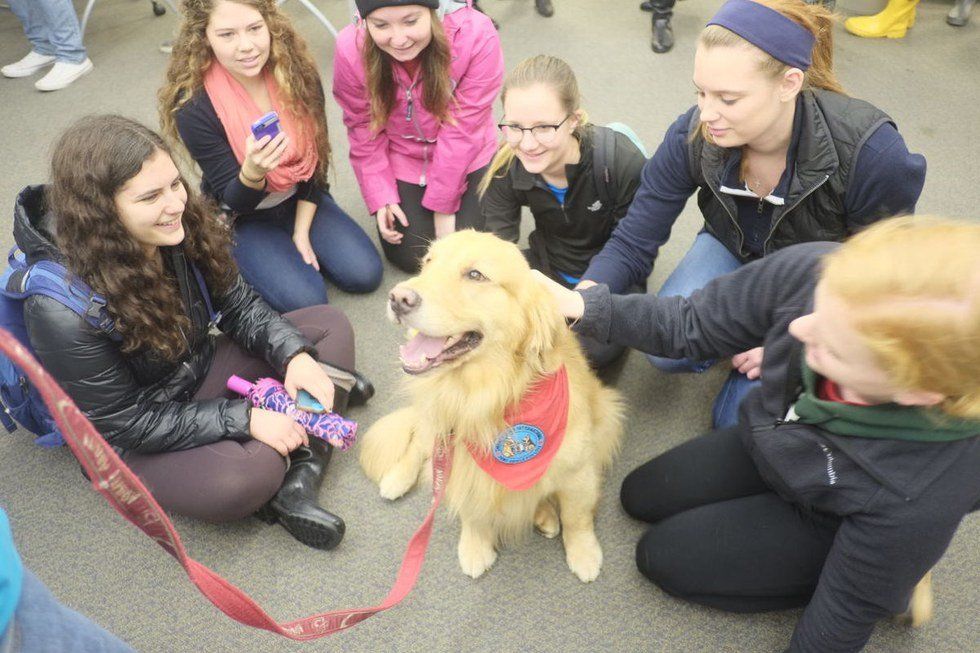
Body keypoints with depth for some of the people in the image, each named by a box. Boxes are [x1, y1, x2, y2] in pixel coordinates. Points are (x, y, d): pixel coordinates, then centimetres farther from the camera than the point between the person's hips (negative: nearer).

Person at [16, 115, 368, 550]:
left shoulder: (181, 227, -15)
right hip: (133, 439, -7)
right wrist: (243, 418, -25)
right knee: (248, 473, -36)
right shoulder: (62, 311, -31)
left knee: (330, 326, -4)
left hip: (201, 371, 7)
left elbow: (238, 304, -1)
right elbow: (125, 423, -23)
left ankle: (300, 486, -17)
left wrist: (293, 354, -18)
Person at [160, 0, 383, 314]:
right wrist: (252, 173, -43)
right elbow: (233, 200, -19)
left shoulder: (297, 71, -14)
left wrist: (301, 231, -6)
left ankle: (292, 239, 14)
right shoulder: (194, 107, -25)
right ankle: (240, 261, 10)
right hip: (242, 217, -3)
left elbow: (316, 155, -3)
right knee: (306, 302, -20)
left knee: (365, 273, -12)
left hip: (300, 201, 4)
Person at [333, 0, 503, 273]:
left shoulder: (476, 35, -30)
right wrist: (380, 197, -9)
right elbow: (364, 128, -8)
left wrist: (443, 203, -16)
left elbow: (463, 129, -23)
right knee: (409, 258, 2)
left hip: (466, 160, -1)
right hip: (401, 163, 1)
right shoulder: (351, 50, -24)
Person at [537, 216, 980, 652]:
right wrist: (584, 306, -26)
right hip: (769, 441, 6)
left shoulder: (923, 496, -43)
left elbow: (850, 606, -23)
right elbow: (691, 327, -16)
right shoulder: (811, 273, -36)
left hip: (830, 528, -5)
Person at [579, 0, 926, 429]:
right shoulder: (693, 135, -25)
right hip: (735, 252, 2)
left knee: (740, 419, -11)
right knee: (666, 349, -26)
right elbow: (631, 245, -20)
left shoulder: (869, 151, -33)